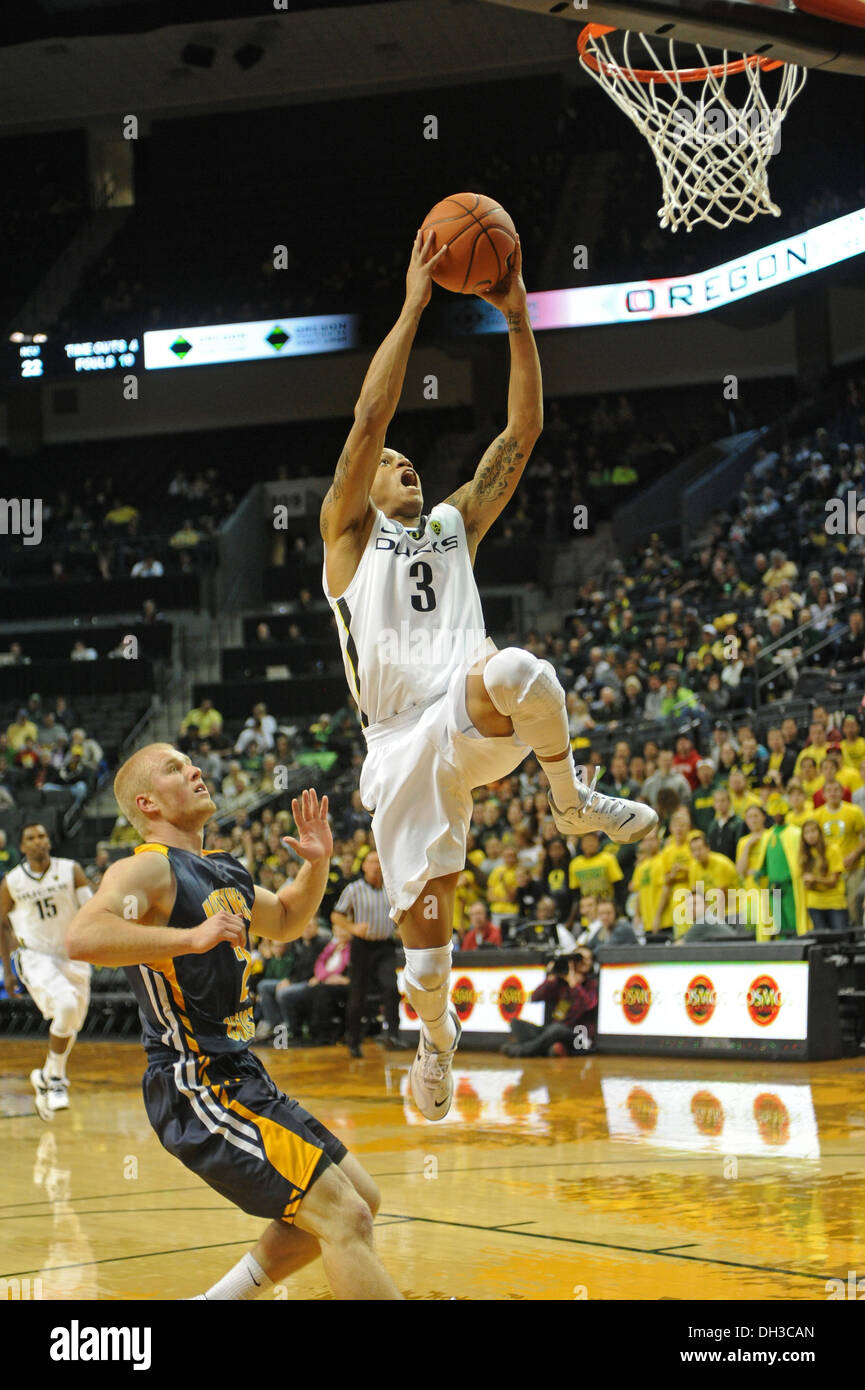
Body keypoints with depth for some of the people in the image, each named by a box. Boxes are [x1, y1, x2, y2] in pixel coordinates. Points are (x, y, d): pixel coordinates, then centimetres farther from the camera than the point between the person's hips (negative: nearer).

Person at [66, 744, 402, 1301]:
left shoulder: (225, 870, 16)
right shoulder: (149, 868, -11)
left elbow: (285, 920, 35)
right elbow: (84, 938, -30)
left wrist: (317, 863, 17)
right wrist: (192, 937, -33)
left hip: (241, 1076, 10)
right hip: (196, 1089, -10)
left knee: (359, 1197, 16)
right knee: (345, 1218, -16)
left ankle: (220, 1299, 22)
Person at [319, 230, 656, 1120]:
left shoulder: (456, 523, 22)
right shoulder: (348, 532, 12)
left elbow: (524, 429, 14)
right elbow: (369, 417, -2)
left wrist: (516, 317, 5)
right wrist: (414, 304, -5)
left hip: (473, 722, 1)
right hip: (402, 748, -1)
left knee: (517, 673, -37)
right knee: (424, 928, -3)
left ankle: (573, 802, -12)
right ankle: (436, 1041, 28)